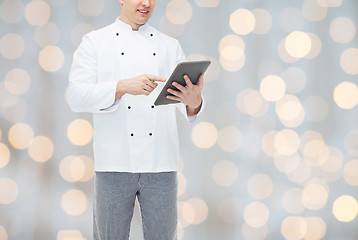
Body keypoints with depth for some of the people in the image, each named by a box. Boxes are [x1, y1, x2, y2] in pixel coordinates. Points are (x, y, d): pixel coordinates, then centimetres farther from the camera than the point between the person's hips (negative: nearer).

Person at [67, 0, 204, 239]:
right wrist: (123, 87, -23)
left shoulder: (170, 46, 14)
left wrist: (194, 101, -19)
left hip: (161, 165, 2)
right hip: (115, 163, -2)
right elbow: (77, 96, -8)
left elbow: (187, 103, 6)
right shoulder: (95, 42, 5)